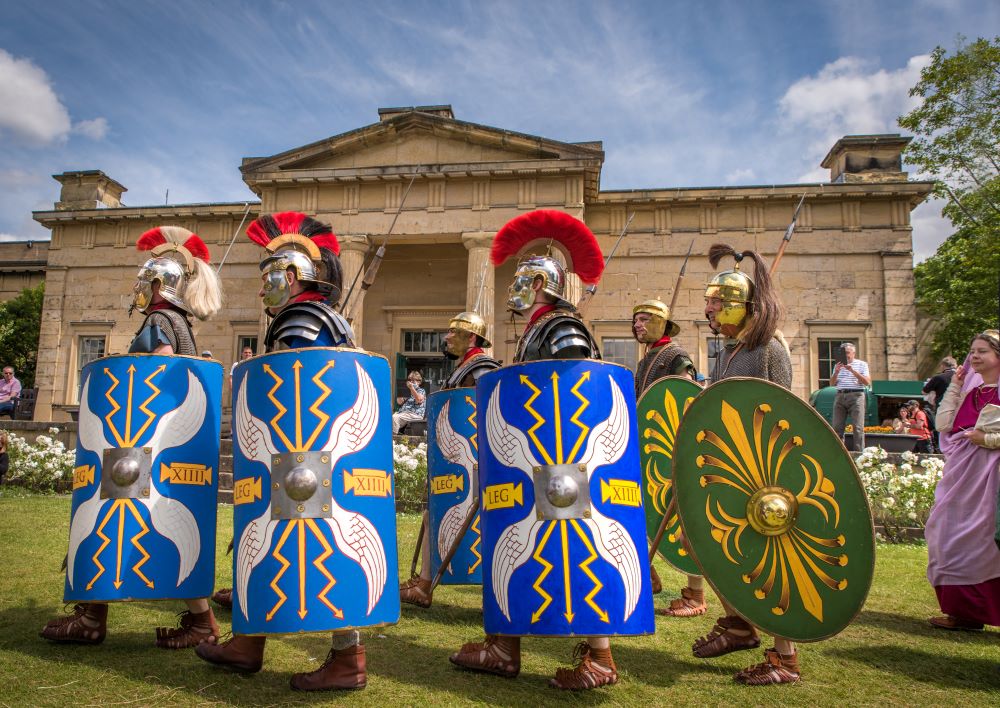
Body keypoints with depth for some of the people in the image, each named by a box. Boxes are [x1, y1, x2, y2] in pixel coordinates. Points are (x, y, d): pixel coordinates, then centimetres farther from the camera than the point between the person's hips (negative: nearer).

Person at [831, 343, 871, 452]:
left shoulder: (862, 364, 8)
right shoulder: (838, 365, 20)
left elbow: (867, 382, -2)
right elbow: (832, 383, 14)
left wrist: (853, 371, -10)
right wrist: (836, 372, -4)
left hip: (856, 396, -4)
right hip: (840, 396, 4)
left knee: (858, 428, -6)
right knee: (837, 427, 1)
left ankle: (858, 453, -6)